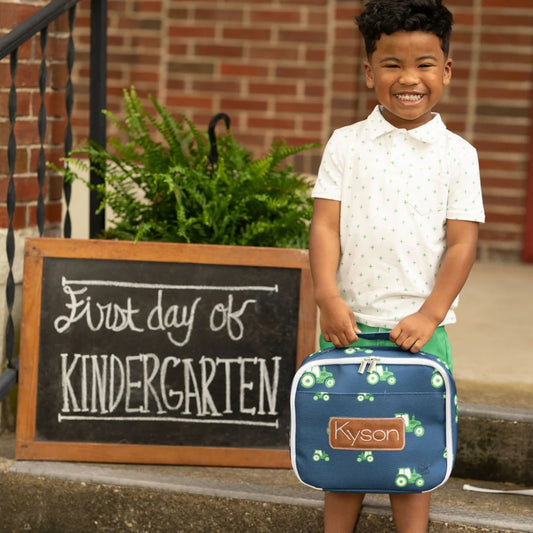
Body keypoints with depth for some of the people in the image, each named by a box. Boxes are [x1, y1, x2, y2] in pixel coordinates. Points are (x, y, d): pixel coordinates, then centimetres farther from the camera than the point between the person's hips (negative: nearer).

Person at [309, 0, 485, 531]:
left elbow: (462, 242, -1)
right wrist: (328, 296, -14)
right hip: (349, 322, 1)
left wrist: (430, 315, -11)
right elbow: (326, 224, -1)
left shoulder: (457, 154, 2)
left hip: (420, 327, -1)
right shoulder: (346, 144, 4)